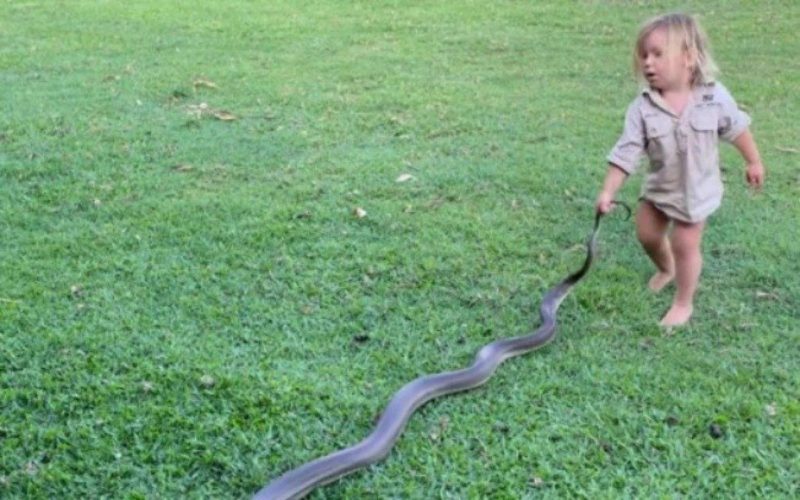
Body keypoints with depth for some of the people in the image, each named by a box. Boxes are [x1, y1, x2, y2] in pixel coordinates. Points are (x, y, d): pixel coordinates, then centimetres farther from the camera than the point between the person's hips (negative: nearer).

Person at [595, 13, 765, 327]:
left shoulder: (714, 97, -19)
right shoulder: (643, 107, -18)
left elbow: (737, 129, -3)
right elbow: (626, 152, -16)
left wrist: (753, 162, 8)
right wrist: (608, 191, -21)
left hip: (696, 190, -3)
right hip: (658, 187, 3)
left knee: (685, 246, 3)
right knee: (647, 235, 16)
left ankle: (684, 303, 24)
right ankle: (666, 268, 50)